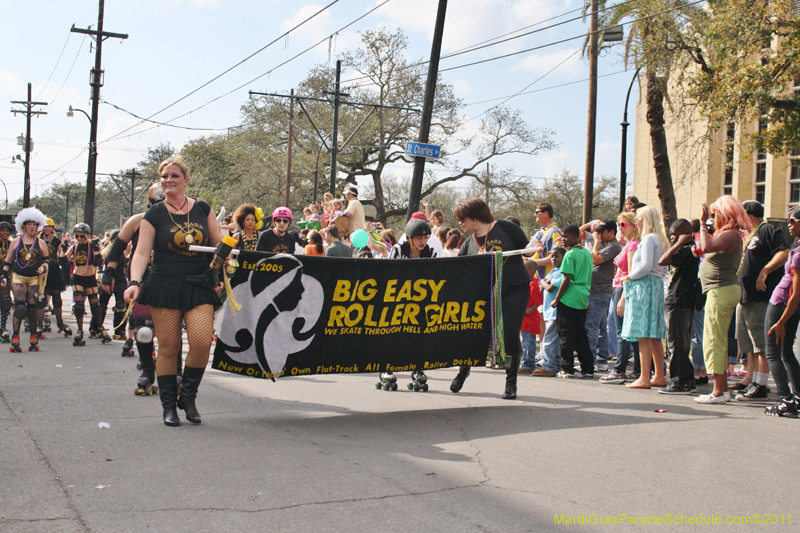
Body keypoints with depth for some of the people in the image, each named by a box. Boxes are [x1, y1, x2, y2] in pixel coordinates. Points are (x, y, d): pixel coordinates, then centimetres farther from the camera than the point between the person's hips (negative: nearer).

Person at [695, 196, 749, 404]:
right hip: (722, 291, 11)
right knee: (719, 342, 14)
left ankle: (719, 392, -7)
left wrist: (703, 223, -19)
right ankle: (722, 389, 19)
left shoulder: (730, 235, -15)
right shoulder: (728, 234, 18)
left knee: (714, 341, -8)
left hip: (721, 291, -11)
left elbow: (707, 247, -31)